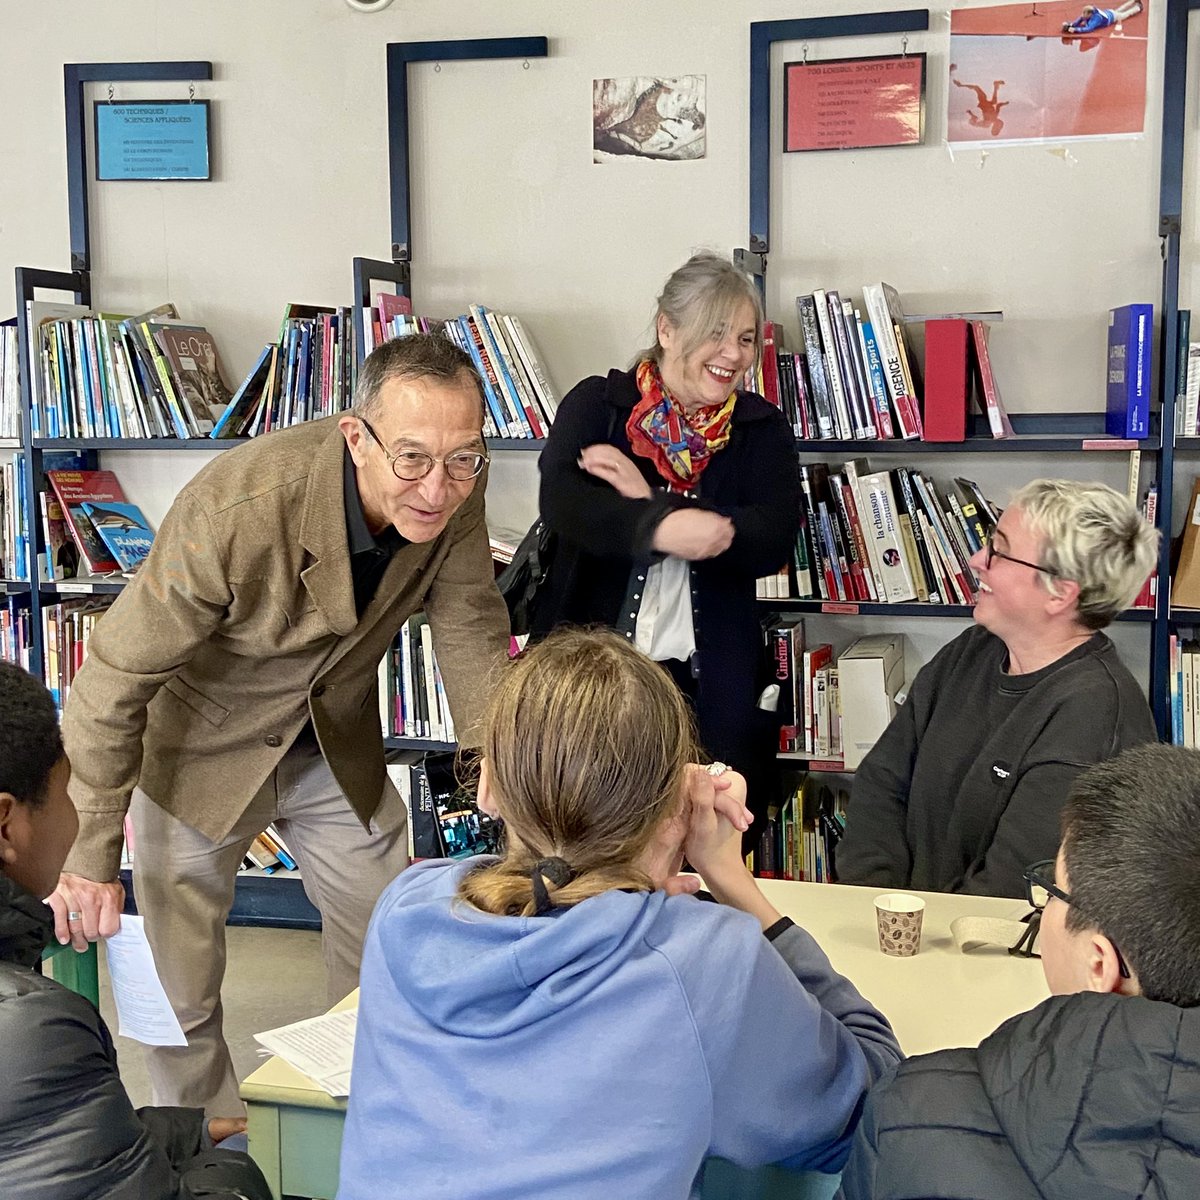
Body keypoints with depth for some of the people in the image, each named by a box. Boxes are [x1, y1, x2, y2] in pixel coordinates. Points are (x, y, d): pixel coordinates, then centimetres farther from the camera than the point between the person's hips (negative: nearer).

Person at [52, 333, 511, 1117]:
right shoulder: (238, 511, -37)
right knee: (180, 992, 6)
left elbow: (472, 634, -9)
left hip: (337, 747, 4)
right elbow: (114, 678, -28)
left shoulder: (455, 493, -22)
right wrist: (93, 856, -23)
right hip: (203, 749, -4)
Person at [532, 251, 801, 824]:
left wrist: (648, 497, -17)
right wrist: (661, 526, -34)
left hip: (710, 682, 1)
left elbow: (775, 540, -9)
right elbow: (560, 501, -17)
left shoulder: (761, 429, 6)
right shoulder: (597, 403, 1)